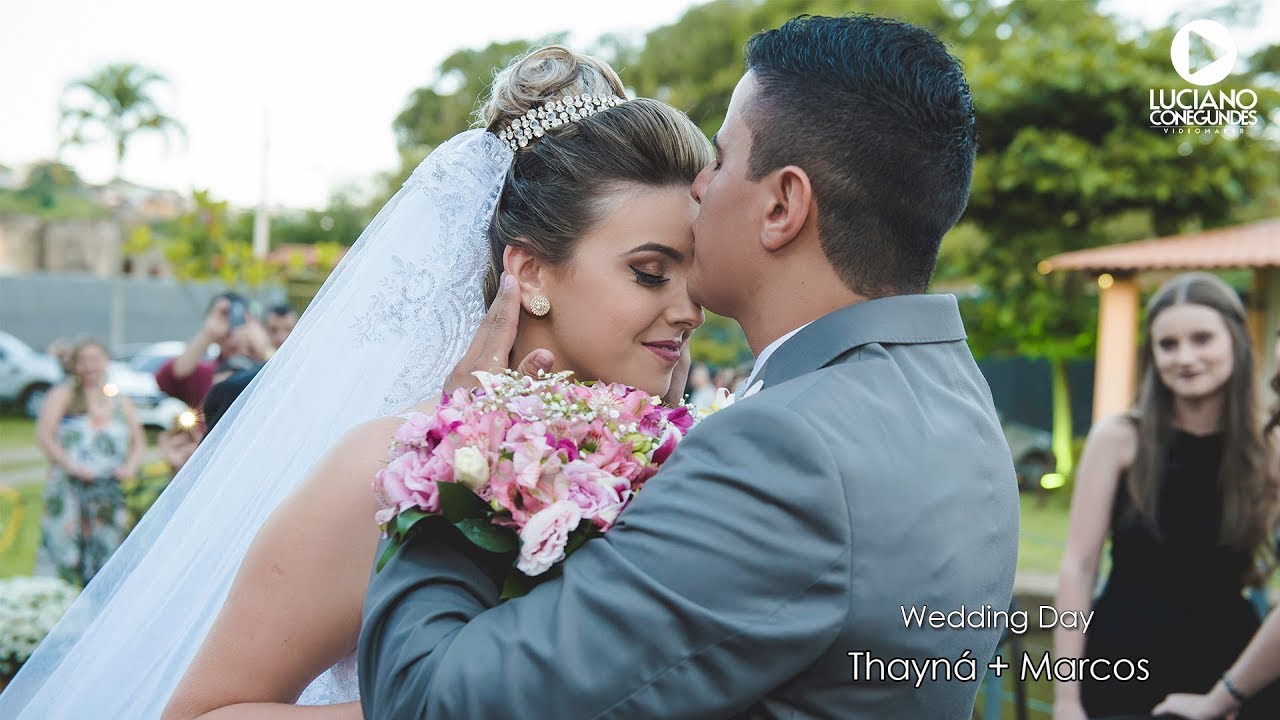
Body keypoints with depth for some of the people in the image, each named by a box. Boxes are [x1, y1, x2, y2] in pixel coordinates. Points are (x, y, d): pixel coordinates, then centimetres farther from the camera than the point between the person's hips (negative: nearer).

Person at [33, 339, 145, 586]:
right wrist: (69, 465, -13)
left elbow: (138, 442, 19)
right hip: (69, 489, -3)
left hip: (111, 491, 3)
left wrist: (130, 467, -1)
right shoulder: (63, 395, 7)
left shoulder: (122, 404, 17)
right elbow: (44, 435, -2)